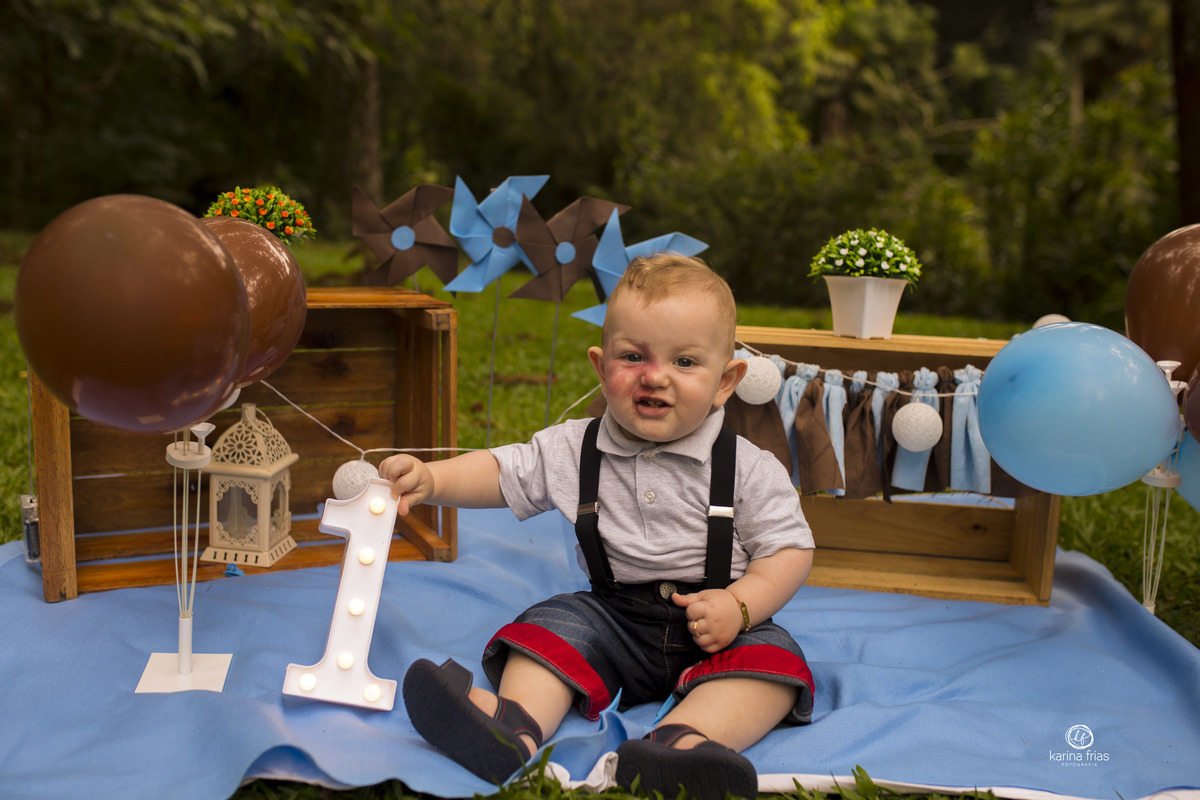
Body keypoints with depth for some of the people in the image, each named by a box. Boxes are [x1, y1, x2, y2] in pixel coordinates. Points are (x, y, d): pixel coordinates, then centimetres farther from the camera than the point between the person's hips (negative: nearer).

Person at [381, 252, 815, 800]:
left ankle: (683, 738, -51)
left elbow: (790, 549, -6)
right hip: (613, 615, 3)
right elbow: (501, 472, 1)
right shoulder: (574, 450, -1)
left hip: (714, 628, -2)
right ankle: (517, 725, -41)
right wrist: (430, 479, -16)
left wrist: (740, 605, -22)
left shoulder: (747, 468, -9)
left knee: (772, 655, -27)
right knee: (554, 623, -19)